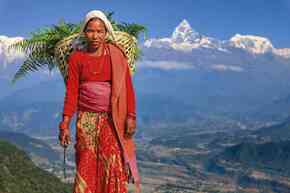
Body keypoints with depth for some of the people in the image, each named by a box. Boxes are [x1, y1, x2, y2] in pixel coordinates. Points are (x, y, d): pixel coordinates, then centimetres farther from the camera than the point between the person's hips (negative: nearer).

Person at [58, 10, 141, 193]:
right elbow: (71, 92, 0)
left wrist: (131, 116, -8)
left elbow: (128, 87, -2)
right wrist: (65, 124, -5)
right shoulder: (76, 57, 1)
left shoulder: (117, 55, -1)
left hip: (112, 118, -1)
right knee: (86, 164, 3)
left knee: (113, 162, -7)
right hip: (86, 118, 1)